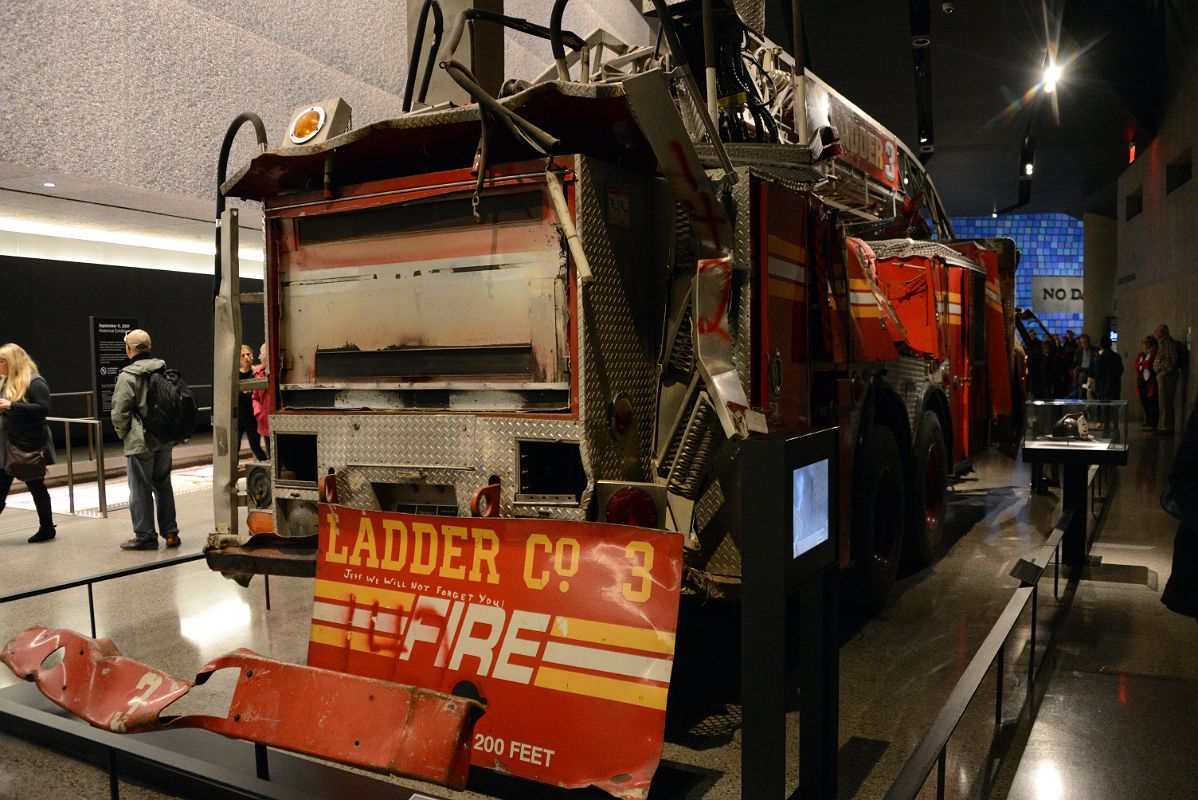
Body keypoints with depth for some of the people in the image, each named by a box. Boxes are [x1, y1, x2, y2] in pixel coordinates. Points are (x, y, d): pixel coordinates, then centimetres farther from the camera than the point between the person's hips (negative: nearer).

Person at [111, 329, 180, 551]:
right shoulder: (164, 370, 5)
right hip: (165, 440, 6)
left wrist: (123, 433, 3)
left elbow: (119, 412, -14)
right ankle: (170, 533, 18)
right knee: (163, 485, 15)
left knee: (140, 489, 4)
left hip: (140, 442, -6)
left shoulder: (128, 376, -13)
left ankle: (144, 536, 10)